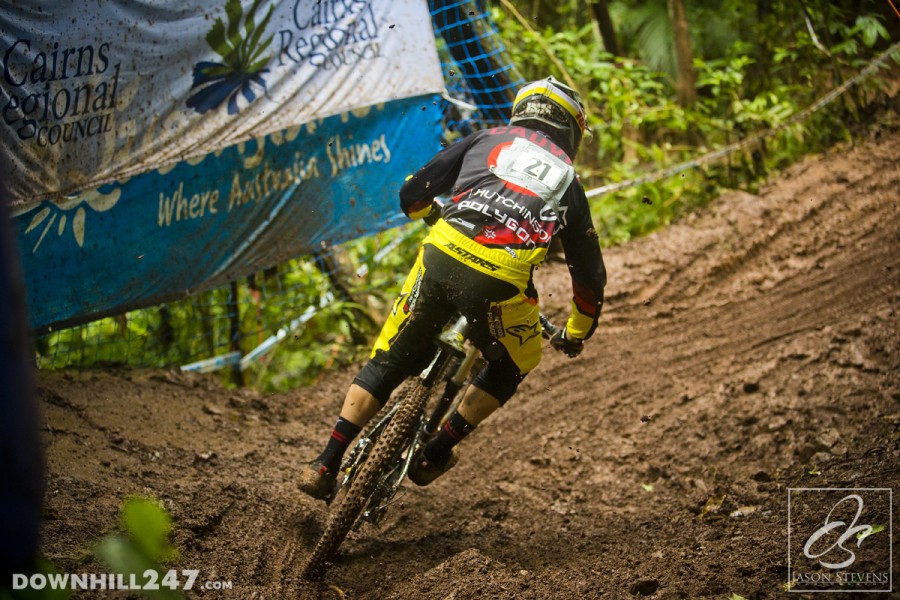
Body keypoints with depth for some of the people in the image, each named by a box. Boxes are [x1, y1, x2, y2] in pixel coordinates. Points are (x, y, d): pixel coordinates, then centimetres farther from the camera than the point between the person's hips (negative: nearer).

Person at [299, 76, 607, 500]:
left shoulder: (486, 139, 24)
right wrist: (576, 334, 48)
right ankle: (435, 455, 27)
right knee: (512, 367, 30)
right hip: (501, 282, -1)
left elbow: (412, 194, 20)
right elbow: (590, 273, 31)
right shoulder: (569, 181, 27)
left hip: (442, 258, 1)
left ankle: (326, 465, 13)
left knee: (388, 361, 17)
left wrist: (435, 215, 44)